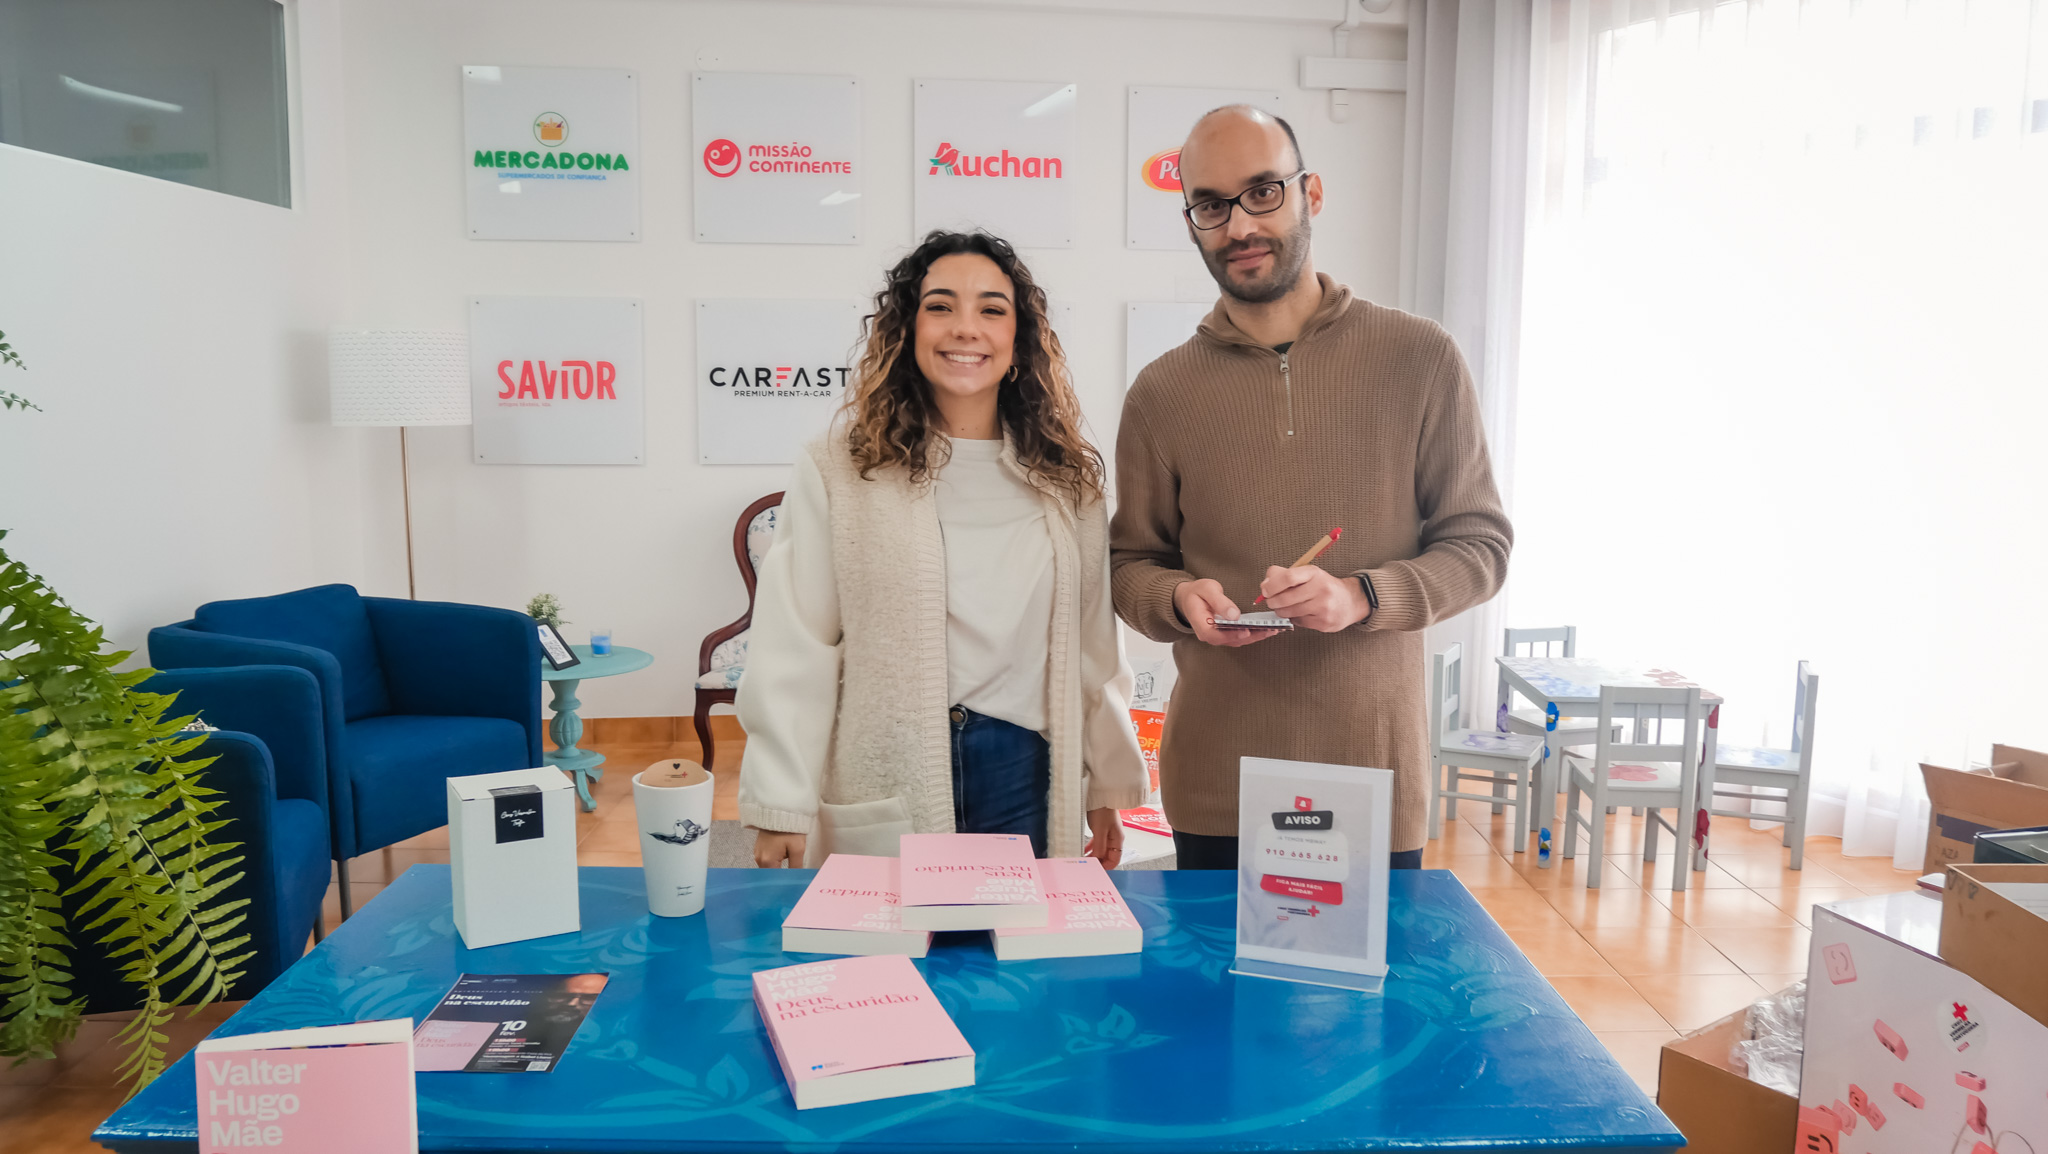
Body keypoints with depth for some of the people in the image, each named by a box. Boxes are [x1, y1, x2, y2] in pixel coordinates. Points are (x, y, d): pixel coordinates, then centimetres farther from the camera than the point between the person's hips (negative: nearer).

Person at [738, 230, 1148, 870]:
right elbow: (793, 652, -5)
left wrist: (1107, 788, 12)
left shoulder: (1067, 478, 7)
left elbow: (1093, 645, 11)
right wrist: (781, 811, -7)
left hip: (1024, 775, 3)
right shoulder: (839, 468, -4)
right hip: (879, 793, -2)